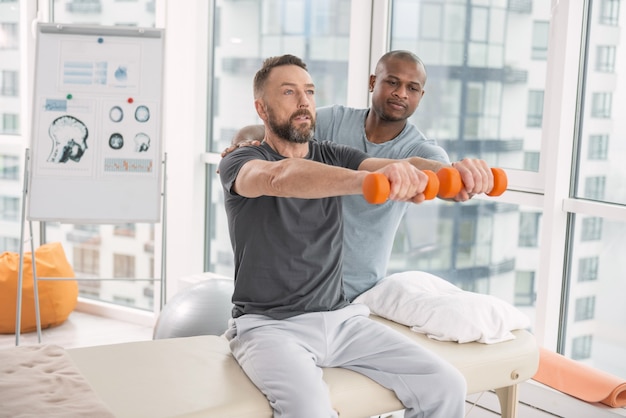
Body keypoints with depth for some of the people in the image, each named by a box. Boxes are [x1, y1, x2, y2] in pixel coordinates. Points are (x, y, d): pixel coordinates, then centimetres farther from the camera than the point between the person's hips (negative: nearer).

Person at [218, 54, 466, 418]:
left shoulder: (332, 157, 10)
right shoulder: (240, 163, -4)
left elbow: (401, 167, -9)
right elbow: (279, 178, -29)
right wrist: (369, 179, -46)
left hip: (340, 317, 5)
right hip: (268, 324, -4)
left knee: (447, 387, -11)